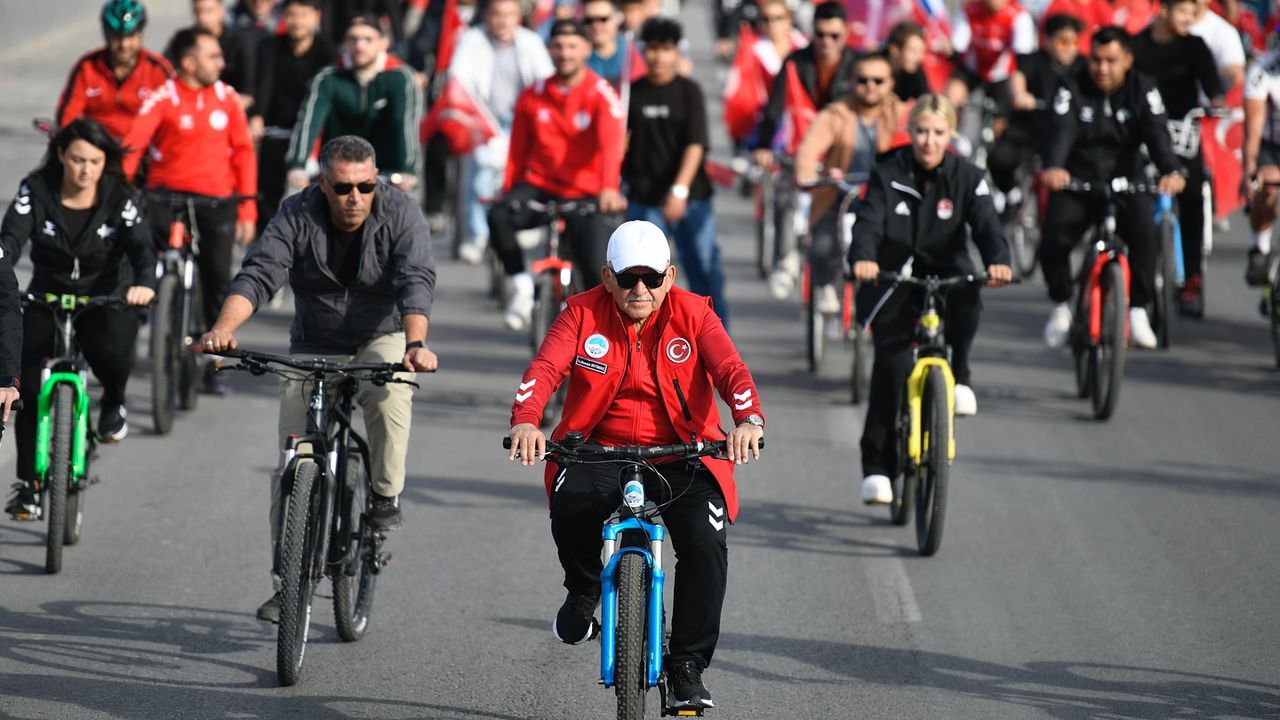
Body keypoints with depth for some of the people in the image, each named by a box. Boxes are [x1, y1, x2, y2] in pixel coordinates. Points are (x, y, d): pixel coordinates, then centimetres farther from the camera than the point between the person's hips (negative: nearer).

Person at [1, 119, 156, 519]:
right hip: (47, 299, 2)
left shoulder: (119, 198, -10)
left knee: (112, 351, -32)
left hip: (106, 301, -2)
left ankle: (113, 403, 4)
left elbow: (140, 246, -22)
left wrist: (144, 284, -44)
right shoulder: (36, 192, -9)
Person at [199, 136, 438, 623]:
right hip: (314, 349, 2)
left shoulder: (400, 214, -17)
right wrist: (224, 329, -43)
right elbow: (258, 276, -24)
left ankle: (386, 496, -11)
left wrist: (416, 344, -48)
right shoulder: (298, 216, -14)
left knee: (389, 392, -36)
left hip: (382, 340, -2)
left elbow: (416, 282, -30)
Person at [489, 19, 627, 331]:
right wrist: (507, 191, -1)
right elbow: (518, 150, 7)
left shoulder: (602, 94, -9)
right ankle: (521, 286, -11)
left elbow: (610, 143, -24)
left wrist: (609, 189, -40)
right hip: (539, 186, 2)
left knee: (595, 268, -15)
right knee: (498, 216, -29)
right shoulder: (533, 95, 2)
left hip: (584, 194, -2)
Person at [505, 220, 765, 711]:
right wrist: (525, 420, -36)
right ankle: (583, 590, 0)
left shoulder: (693, 315, -1)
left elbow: (730, 370, -15)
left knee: (705, 541, -24)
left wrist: (749, 420, -37)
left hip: (680, 456, 0)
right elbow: (545, 368, -14)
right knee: (571, 499, -34)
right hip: (600, 451, 0)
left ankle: (687, 669, -8)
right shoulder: (583, 313, -1)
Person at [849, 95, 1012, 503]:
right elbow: (868, 221, -17)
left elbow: (986, 224, -16)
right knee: (890, 361, -17)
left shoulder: (966, 177, -3)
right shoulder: (889, 174, -4)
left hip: (945, 275, 1)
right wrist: (863, 257, -40)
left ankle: (959, 376, -9)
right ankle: (877, 465, -9)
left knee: (967, 299, -35)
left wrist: (997, 261, -38)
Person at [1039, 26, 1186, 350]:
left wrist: (1171, 171, -38)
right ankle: (1061, 305, 7)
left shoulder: (1143, 90, -2)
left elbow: (1157, 134, -17)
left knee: (1144, 231, -29)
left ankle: (1138, 309, -14)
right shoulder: (1074, 90, -4)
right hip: (1078, 180, 0)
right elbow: (1061, 131, -20)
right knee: (1053, 238, -21)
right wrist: (1053, 167, -43)